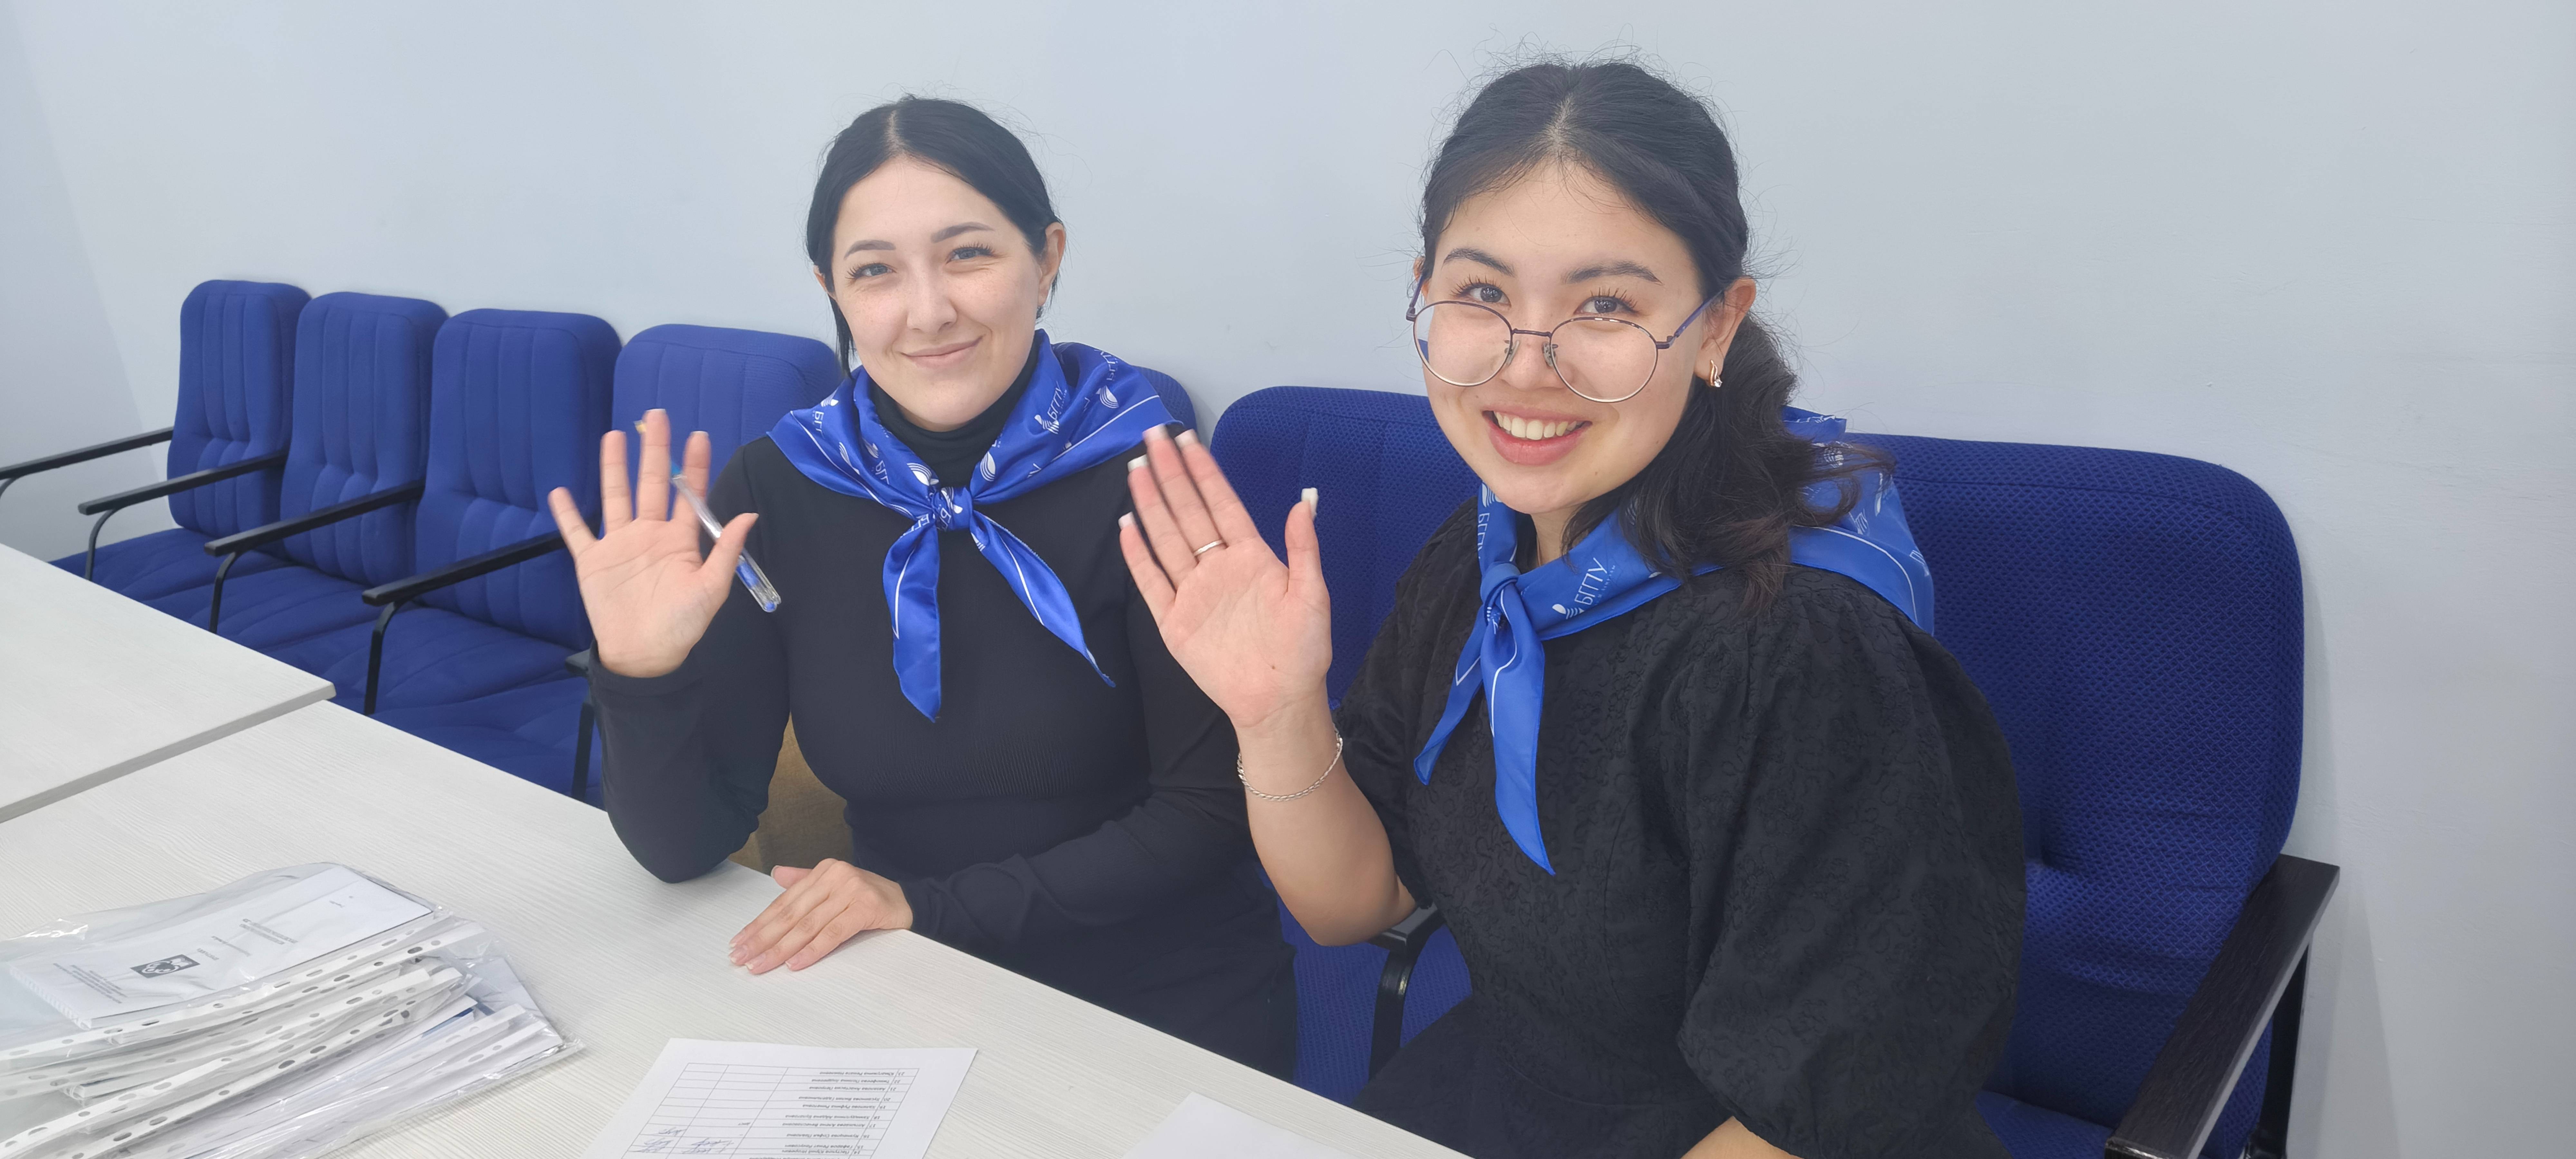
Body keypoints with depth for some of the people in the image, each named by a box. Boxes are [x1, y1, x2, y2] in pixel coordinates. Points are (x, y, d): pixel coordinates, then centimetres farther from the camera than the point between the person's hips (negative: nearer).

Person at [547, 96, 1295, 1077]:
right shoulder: (773, 489, -4)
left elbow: (1208, 814, -9)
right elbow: (685, 847, -3)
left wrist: (933, 902, -14)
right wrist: (643, 673, -21)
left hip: (1165, 1005, -2)